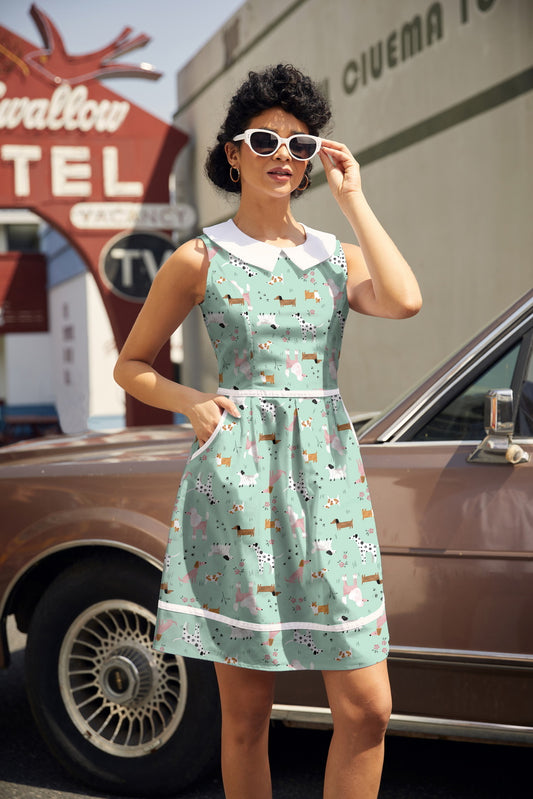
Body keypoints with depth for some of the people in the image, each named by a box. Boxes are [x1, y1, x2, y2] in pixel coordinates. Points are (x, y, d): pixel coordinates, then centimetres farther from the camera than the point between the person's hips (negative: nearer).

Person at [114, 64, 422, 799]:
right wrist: (193, 403, -7)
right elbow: (132, 364, 12)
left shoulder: (337, 257, 12)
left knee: (367, 708, -1)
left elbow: (404, 301, -10)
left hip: (329, 475, 3)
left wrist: (353, 197, 0)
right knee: (246, 713, 5)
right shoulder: (199, 260, 4)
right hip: (236, 472, -2)